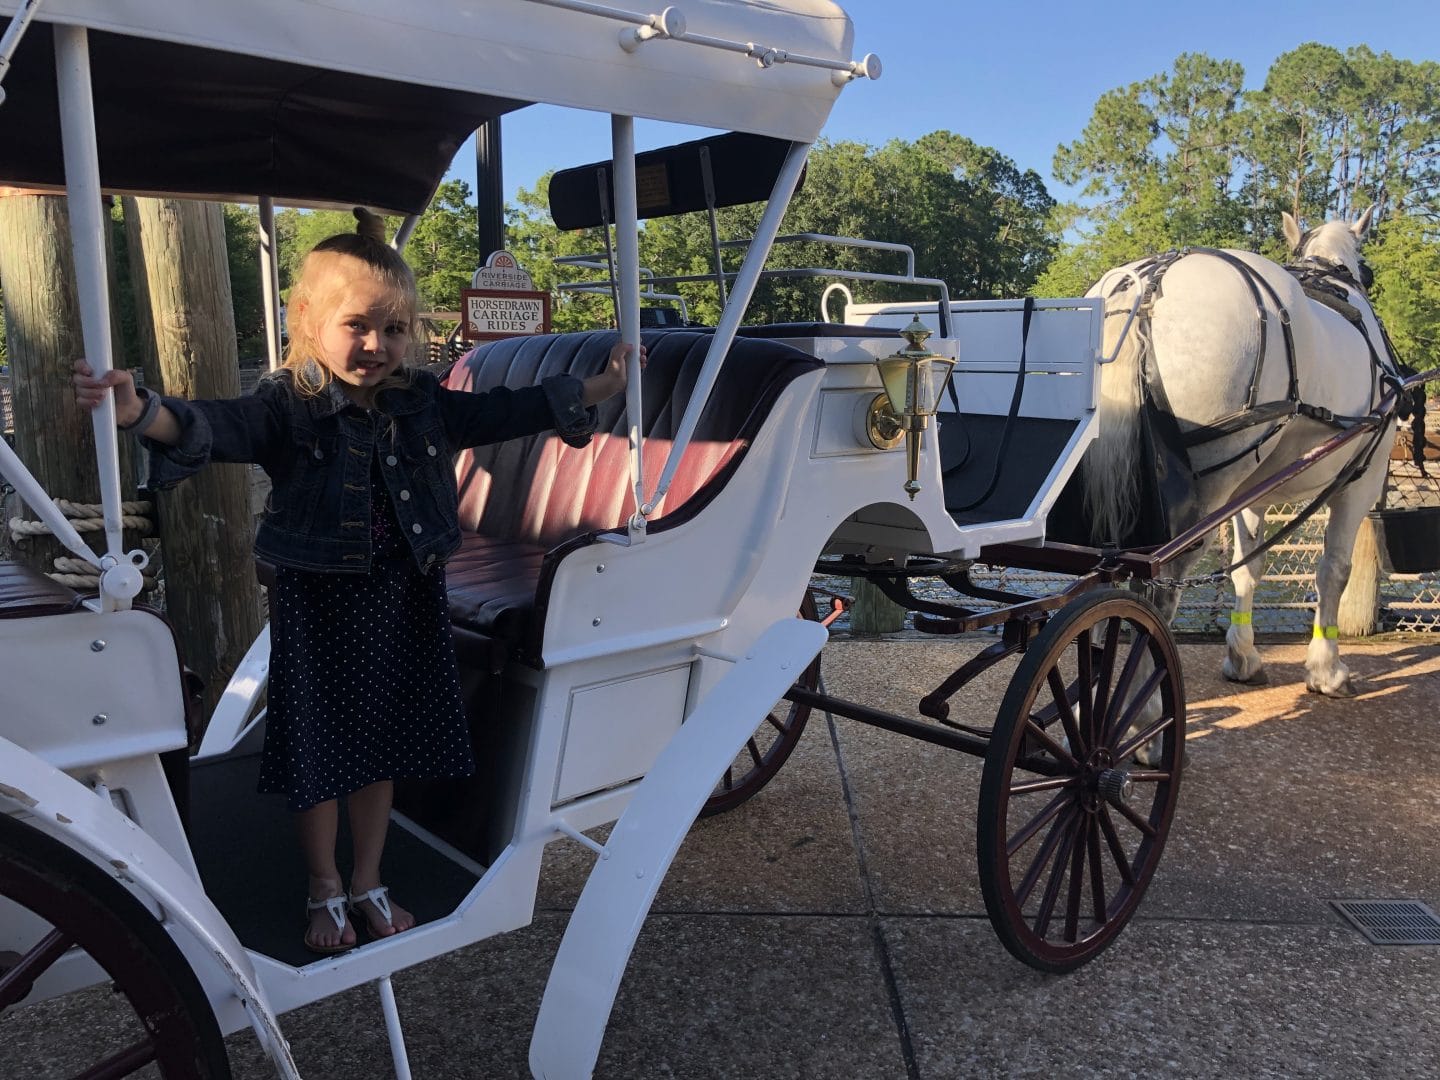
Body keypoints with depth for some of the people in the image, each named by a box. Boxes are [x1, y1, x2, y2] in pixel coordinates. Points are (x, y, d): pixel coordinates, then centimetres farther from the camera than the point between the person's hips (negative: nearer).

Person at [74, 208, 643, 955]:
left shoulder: (424, 403, 1)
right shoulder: (286, 405, -14)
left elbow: (503, 412, 10)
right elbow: (217, 427, -30)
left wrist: (592, 391, 10)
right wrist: (144, 414, -51)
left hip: (404, 602, 4)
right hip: (318, 604, -4)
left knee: (383, 747, 16)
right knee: (319, 749, 9)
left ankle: (368, 882, 37)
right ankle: (324, 889, 33)